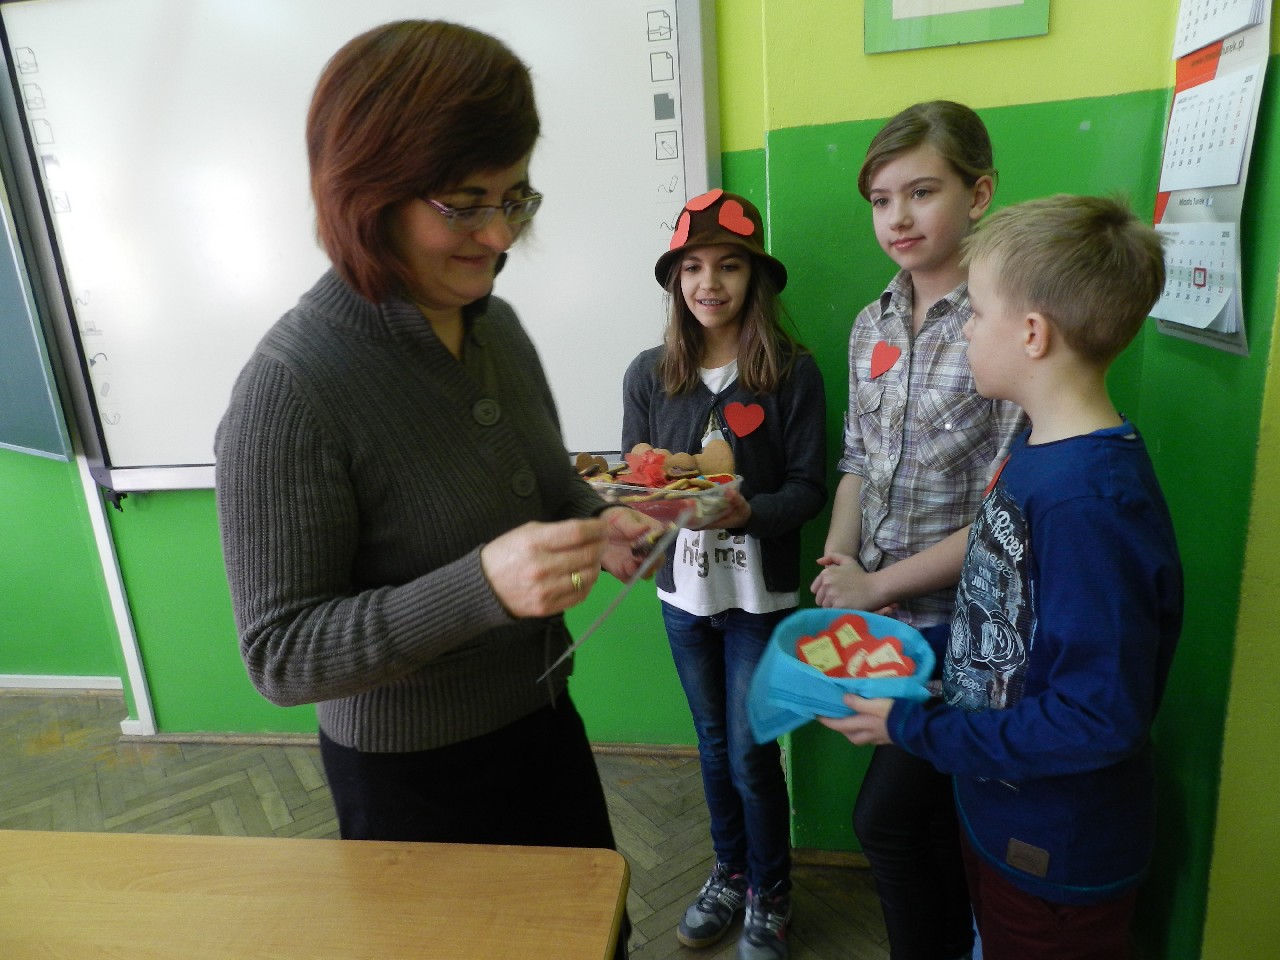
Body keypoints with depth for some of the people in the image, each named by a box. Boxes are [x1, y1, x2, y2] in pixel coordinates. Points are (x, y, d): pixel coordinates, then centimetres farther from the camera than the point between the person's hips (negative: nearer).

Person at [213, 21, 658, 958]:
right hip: (413, 778, -6)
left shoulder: (497, 325, -6)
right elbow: (282, 654, -22)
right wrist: (481, 586, -36)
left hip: (544, 723, 7)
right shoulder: (290, 389, -26)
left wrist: (597, 528, -13)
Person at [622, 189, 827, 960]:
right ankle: (730, 874, 44)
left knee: (752, 754, 6)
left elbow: (808, 489, -10)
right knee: (714, 745, 20)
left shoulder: (792, 372, -10)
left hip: (760, 595, -3)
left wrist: (747, 511, -28)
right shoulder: (649, 375, -2)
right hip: (683, 589, 4)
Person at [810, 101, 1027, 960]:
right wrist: (837, 560, -5)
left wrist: (876, 583, -14)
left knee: (886, 816, 3)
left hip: (962, 623, -6)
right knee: (936, 809, 22)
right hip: (880, 620, 6)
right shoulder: (873, 326, 5)